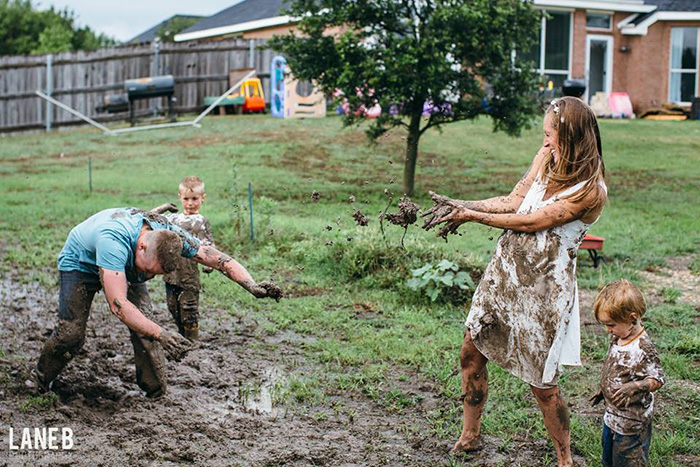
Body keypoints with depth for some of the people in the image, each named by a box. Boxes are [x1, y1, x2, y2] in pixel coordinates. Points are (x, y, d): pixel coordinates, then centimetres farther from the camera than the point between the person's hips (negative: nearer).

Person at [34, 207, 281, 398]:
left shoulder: (170, 236, -30)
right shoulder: (114, 240, -47)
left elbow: (219, 258, -27)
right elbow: (118, 304, -52)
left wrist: (253, 286, -41)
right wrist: (161, 335, -59)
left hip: (125, 267, 5)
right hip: (80, 264, -4)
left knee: (144, 321, -13)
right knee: (70, 334, -13)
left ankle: (156, 393, 0)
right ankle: (39, 382, 14)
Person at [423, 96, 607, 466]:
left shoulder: (590, 190, -20)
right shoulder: (547, 159, 3)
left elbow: (531, 221, -18)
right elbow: (513, 202, 5)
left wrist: (473, 216, -11)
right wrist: (460, 206, -4)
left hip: (544, 287, -7)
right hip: (504, 271, 7)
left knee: (541, 384, 1)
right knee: (471, 353, 13)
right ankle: (469, 437, 34)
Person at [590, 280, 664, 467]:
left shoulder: (642, 348, -26)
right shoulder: (618, 337, 0)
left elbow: (657, 379, -21)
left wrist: (635, 386, -35)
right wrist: (603, 390, 20)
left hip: (631, 422, -9)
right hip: (612, 415, 9)